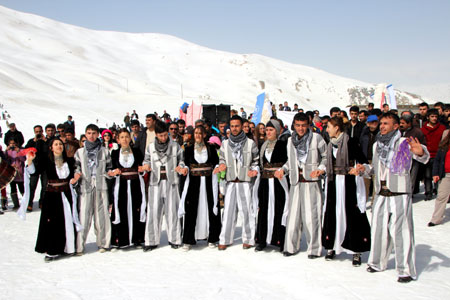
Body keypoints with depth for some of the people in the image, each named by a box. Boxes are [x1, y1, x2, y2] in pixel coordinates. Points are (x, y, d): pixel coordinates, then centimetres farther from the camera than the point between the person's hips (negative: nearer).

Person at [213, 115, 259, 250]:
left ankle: (248, 239, 10)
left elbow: (256, 161, 9)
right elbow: (222, 159, 17)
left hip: (246, 181, -2)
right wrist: (221, 166, -4)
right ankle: (224, 239, 8)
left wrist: (254, 170, -8)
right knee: (228, 210, 1)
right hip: (231, 182, 2)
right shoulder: (225, 143, 11)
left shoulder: (250, 143, 4)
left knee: (247, 210, -2)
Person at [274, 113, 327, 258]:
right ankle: (291, 246, 15)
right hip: (296, 182, 4)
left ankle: (314, 248, 5)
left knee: (311, 216, -6)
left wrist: (321, 169, -12)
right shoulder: (290, 141, 13)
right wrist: (282, 170, 8)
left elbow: (326, 156, 4)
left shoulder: (316, 138, -1)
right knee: (293, 214, 4)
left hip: (312, 182, -4)